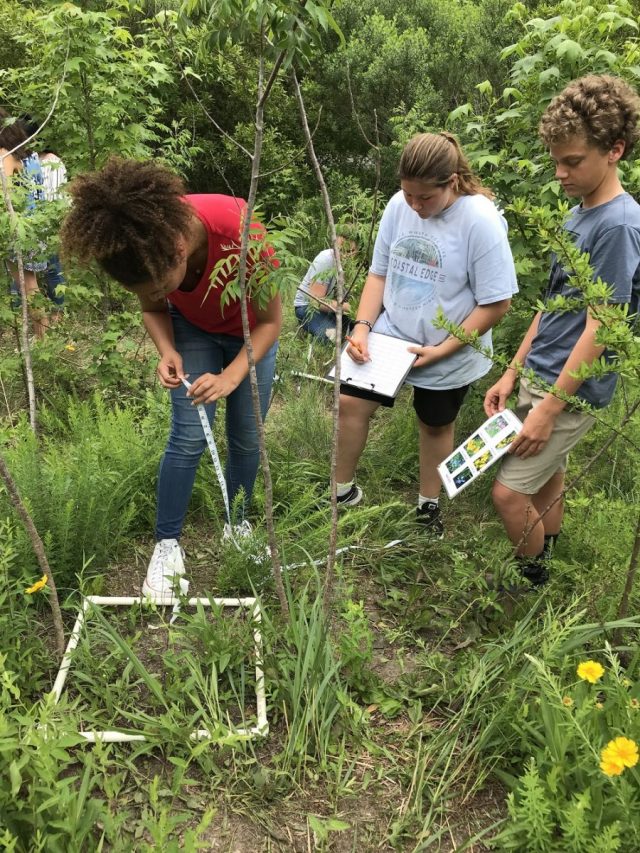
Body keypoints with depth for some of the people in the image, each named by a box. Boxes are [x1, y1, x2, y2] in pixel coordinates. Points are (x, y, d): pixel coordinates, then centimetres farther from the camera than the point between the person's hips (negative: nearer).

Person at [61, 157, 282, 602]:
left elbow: (270, 320, -25)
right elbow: (153, 309, -7)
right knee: (189, 437, -10)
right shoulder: (141, 247, -29)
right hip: (194, 330, 1)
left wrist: (231, 377, -36)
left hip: (252, 332, -1)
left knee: (246, 436, 3)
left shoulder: (240, 233, -40)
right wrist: (167, 351, -27)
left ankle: (238, 523, 26)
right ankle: (168, 543, 3)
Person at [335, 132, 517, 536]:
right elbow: (379, 273, 2)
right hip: (389, 336, 4)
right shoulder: (399, 205, -9)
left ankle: (429, 507, 38)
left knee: (435, 426, 14)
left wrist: (441, 350, -21)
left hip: (448, 356, -4)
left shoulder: (481, 220, -23)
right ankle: (343, 489, 26)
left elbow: (495, 304, -19)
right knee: (351, 403, 4)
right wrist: (363, 326, -12)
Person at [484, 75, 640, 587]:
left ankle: (532, 582, 20)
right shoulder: (578, 215, 9)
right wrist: (512, 374, 11)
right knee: (546, 482, 19)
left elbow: (597, 329, -20)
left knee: (509, 493, -4)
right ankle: (544, 568, 38)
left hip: (572, 391, -8)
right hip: (540, 378, 8)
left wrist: (548, 409, -19)